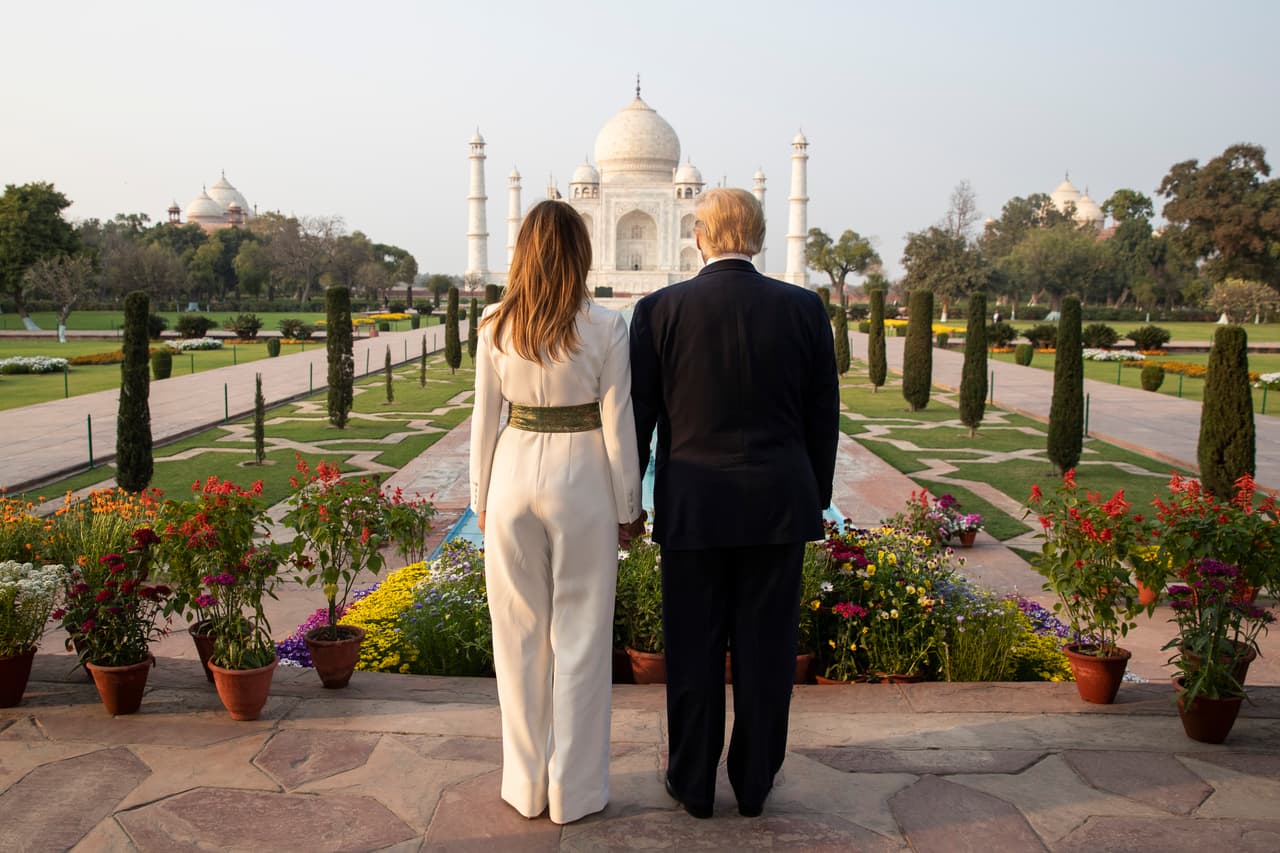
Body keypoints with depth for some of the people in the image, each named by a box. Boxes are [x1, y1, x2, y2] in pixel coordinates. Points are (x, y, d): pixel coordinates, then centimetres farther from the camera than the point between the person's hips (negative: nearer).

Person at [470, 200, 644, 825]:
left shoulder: (496, 326, -2)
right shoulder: (605, 327, -10)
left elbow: (484, 419, 3)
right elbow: (617, 426, -7)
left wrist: (482, 498, 13)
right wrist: (627, 507, 4)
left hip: (514, 474, 2)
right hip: (581, 478, -2)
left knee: (519, 634, 13)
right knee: (579, 636, 8)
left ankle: (526, 784, 23)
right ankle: (574, 789, 18)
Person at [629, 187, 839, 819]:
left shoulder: (660, 310, -6)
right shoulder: (804, 308, -2)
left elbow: (639, 416, -2)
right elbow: (822, 416, 3)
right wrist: (816, 501, 14)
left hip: (692, 506, -1)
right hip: (779, 505, 1)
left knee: (693, 649, 10)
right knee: (765, 649, 11)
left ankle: (693, 784, 23)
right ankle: (754, 783, 24)